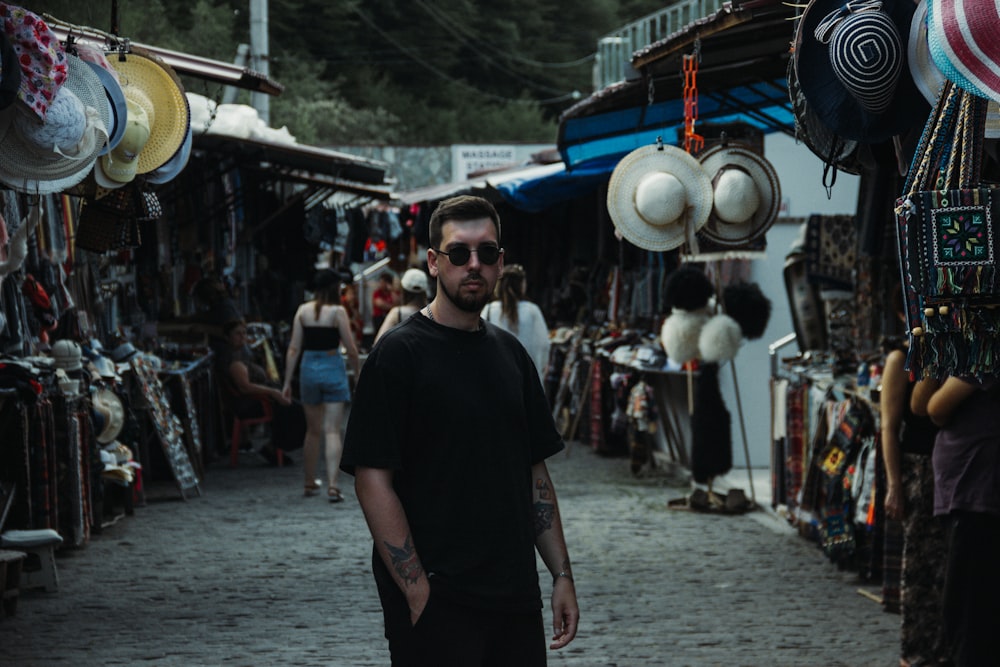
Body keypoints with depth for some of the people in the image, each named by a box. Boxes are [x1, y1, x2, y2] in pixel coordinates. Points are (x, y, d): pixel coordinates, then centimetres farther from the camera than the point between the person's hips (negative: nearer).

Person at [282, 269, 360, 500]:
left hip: (309, 369, 4)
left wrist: (287, 382, 6)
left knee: (313, 431, 17)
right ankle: (332, 484, -14)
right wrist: (357, 374, 8)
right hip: (333, 368, -4)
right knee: (332, 431, -4)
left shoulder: (303, 311, 2)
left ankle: (310, 483, 26)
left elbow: (294, 349, 2)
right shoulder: (337, 312, -8)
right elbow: (351, 350, -8)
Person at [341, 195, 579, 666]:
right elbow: (372, 480, -13)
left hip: (516, 597, 6)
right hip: (438, 604, -6)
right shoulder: (399, 353, -8)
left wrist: (562, 574, 10)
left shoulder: (510, 353, 12)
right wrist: (418, 592, -17)